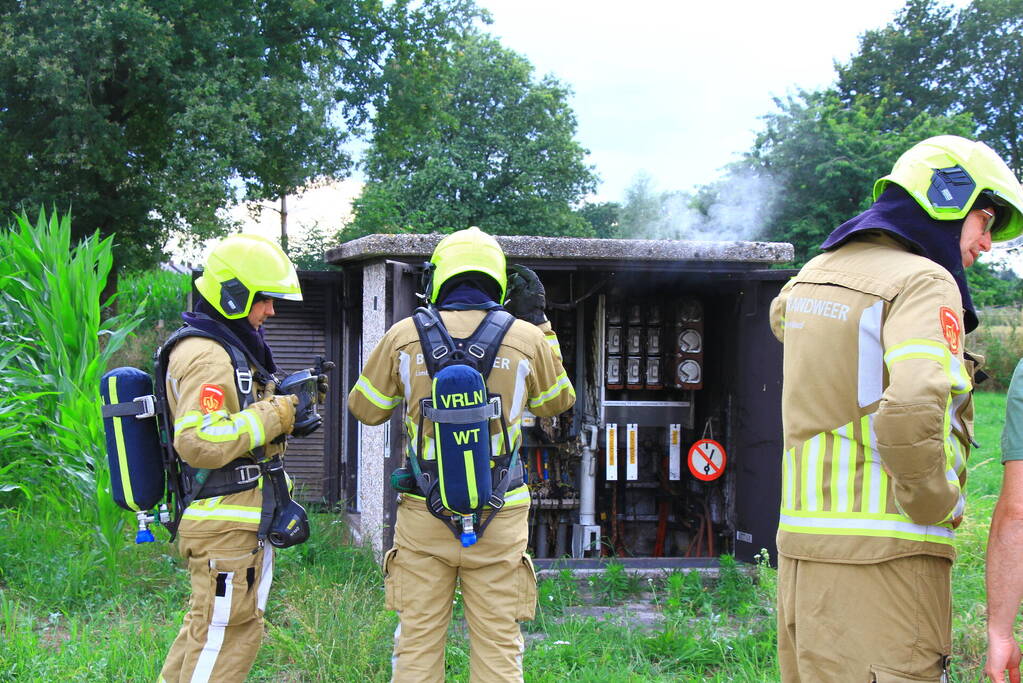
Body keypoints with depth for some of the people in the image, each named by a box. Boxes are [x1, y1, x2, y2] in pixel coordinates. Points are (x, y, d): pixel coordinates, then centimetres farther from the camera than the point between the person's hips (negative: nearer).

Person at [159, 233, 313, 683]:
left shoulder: (231, 350, 17)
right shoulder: (204, 357, -17)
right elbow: (199, 443, -28)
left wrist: (292, 402, 7)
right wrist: (273, 414, -21)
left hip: (238, 520, 11)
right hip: (225, 526, -11)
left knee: (205, 626, 17)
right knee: (230, 631, -6)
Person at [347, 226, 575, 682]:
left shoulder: (404, 335, -2)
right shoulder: (526, 339, -3)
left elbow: (365, 409, 11)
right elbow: (557, 402, 17)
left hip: (423, 513, 1)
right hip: (499, 520, 0)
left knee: (417, 645, 9)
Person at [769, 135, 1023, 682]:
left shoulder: (816, 273, 14)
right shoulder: (924, 282, -11)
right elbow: (912, 411, -27)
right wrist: (936, 507, -13)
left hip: (801, 540, 8)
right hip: (885, 553, -8)